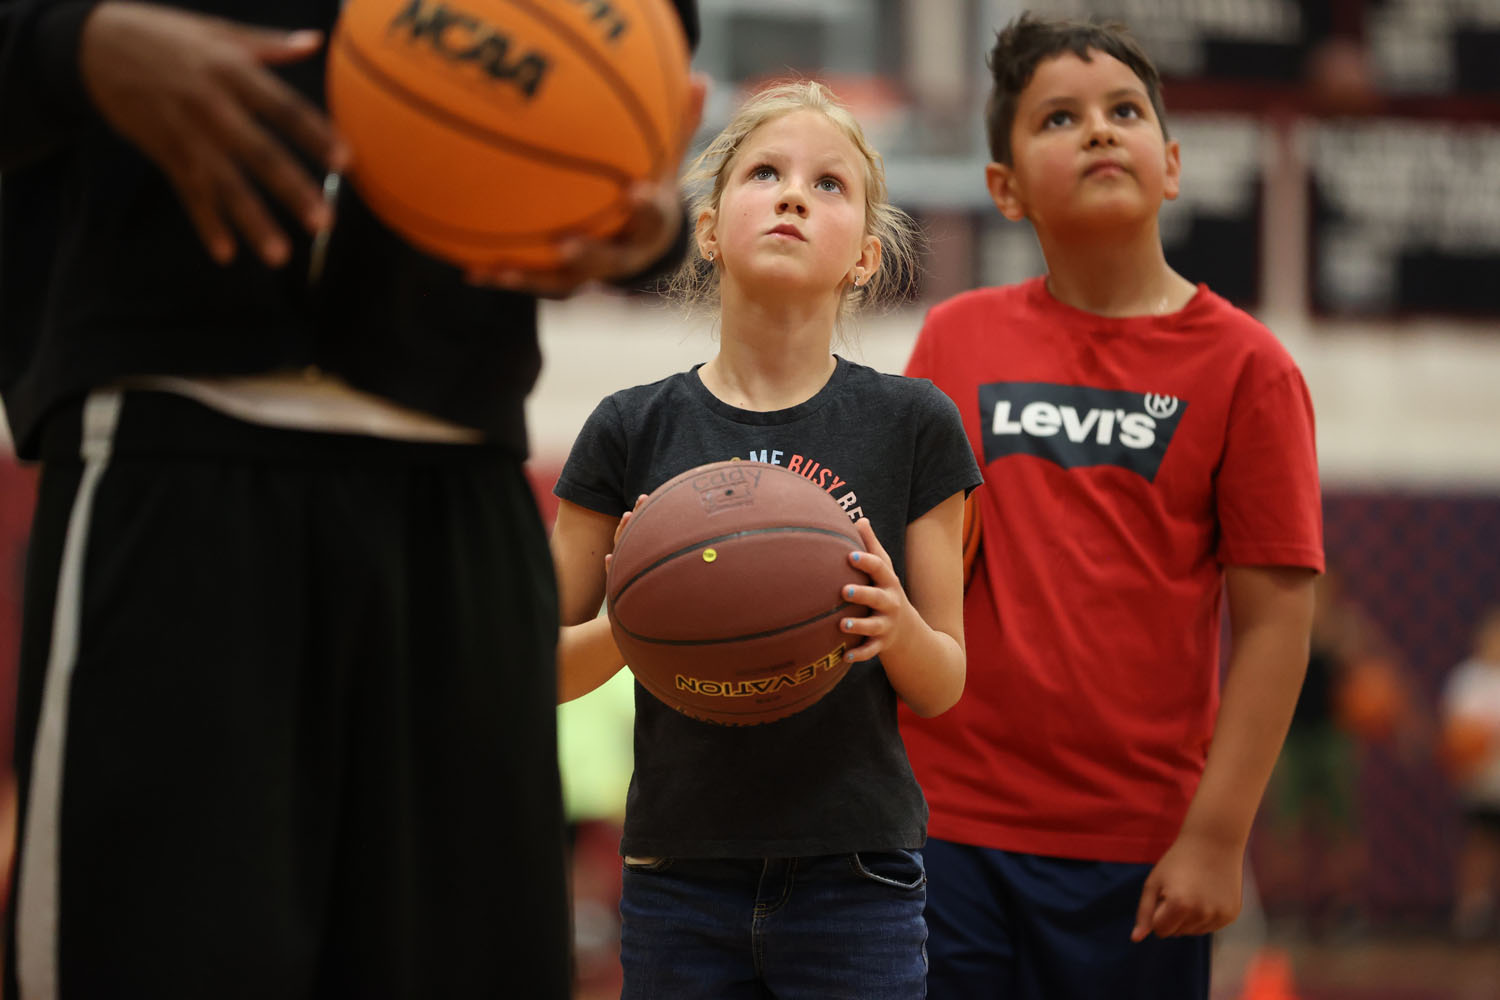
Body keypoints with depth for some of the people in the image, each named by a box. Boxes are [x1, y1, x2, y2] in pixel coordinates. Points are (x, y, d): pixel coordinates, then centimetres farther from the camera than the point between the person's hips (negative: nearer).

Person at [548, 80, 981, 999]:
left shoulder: (910, 425, 1)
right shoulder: (635, 430, 2)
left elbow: (944, 687, 5)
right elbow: (547, 670, 7)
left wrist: (896, 623, -17)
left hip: (856, 881, -1)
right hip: (680, 880, 1)